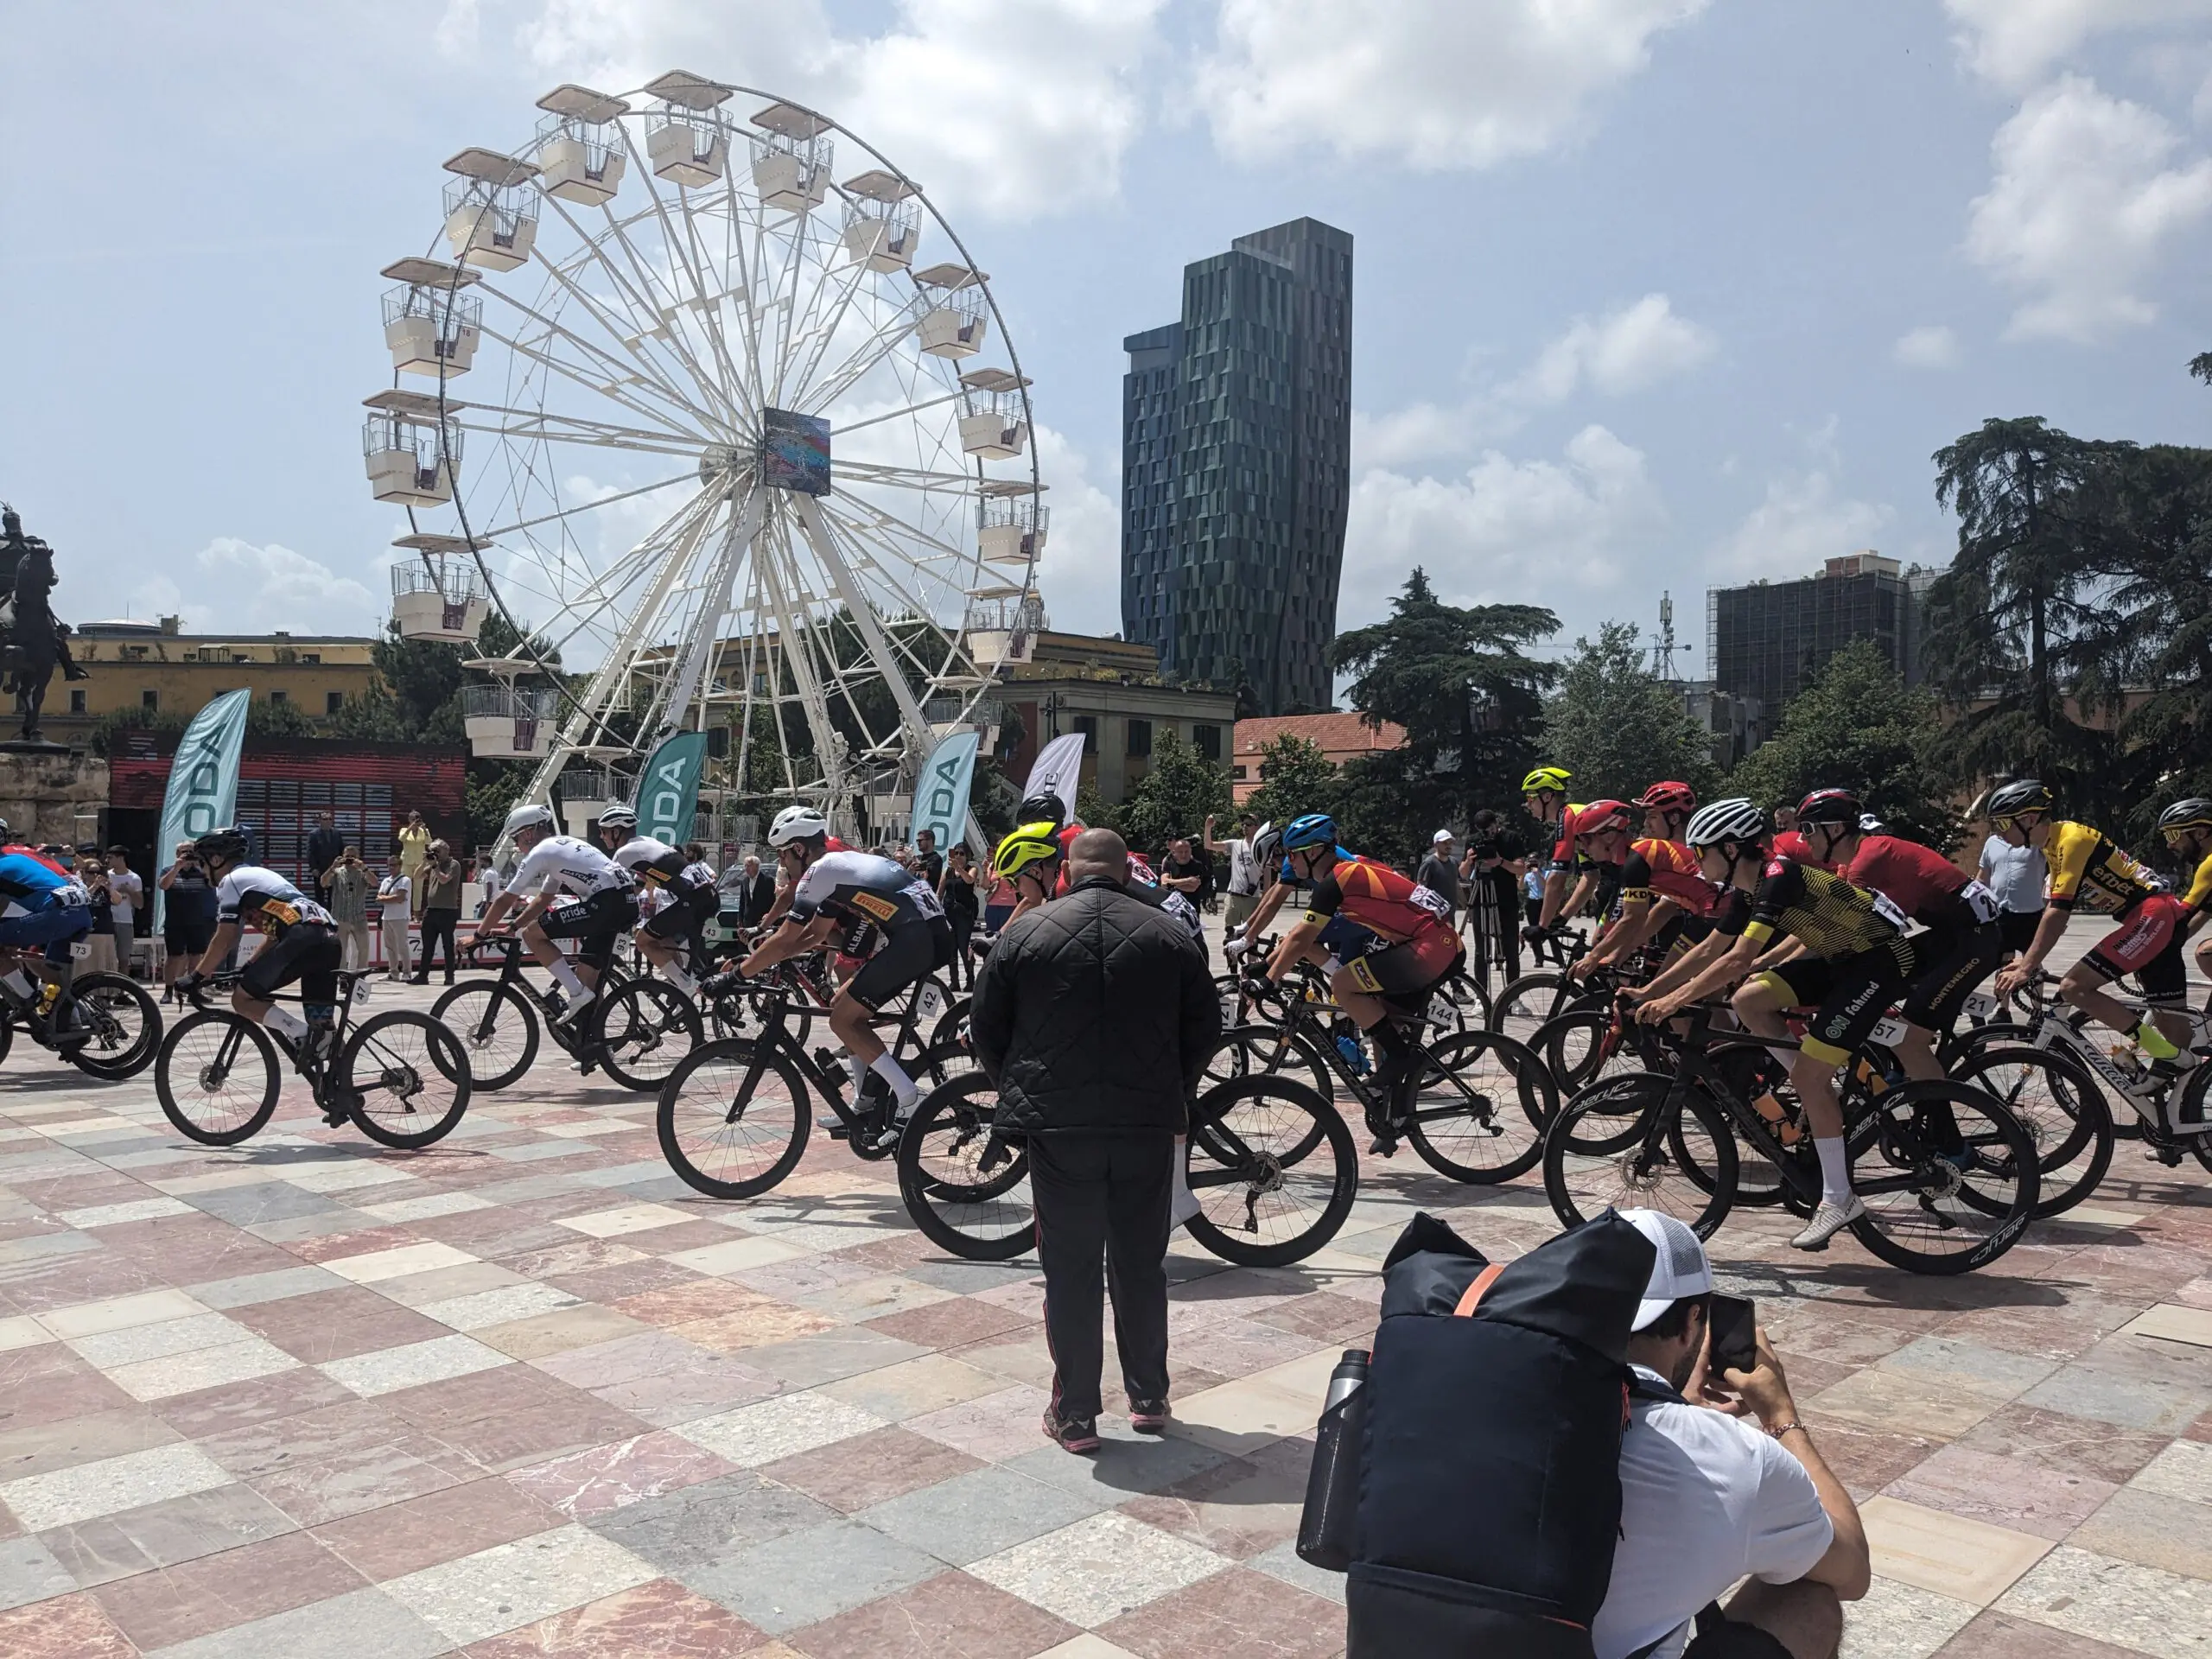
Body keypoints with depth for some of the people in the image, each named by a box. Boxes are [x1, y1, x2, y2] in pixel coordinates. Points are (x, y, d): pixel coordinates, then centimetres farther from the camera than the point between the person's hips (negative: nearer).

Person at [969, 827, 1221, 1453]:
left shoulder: (1026, 932, -2)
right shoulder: (1170, 933, 2)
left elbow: (985, 1027, 3)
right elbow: (1205, 1026, 7)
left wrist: (1019, 1090, 18)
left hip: (1057, 1125, -2)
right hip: (1149, 1124, 2)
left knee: (1070, 1271, 6)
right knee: (1141, 1265, 14)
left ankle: (1075, 1414, 13)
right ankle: (1149, 1398, 25)